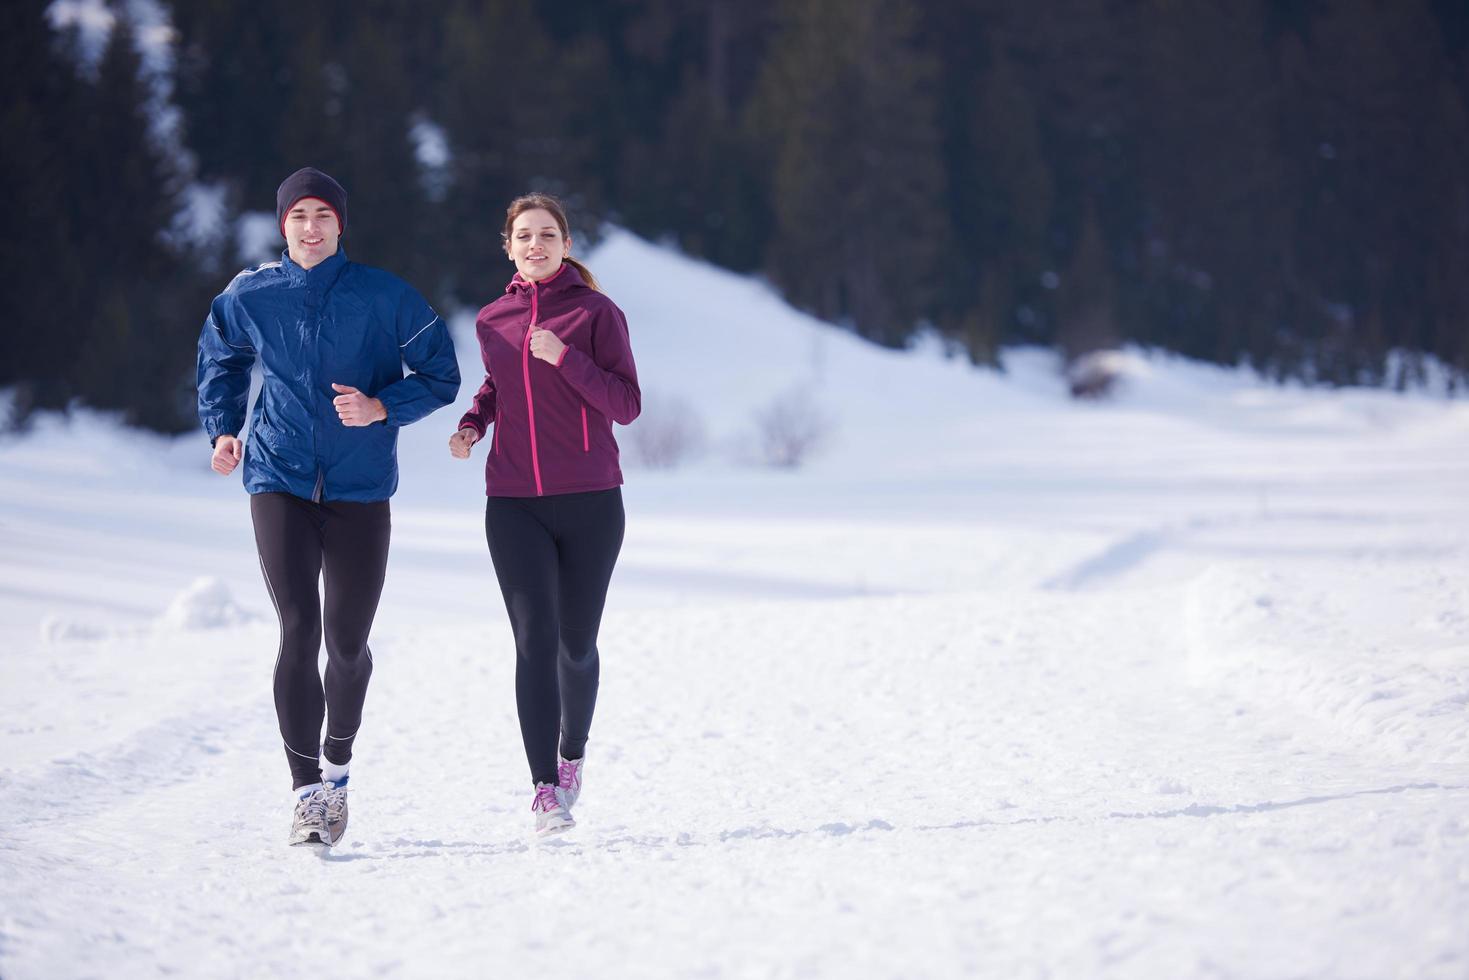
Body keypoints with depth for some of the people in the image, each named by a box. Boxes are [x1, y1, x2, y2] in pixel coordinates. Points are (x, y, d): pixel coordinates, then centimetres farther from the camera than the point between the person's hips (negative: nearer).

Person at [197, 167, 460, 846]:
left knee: (347, 642, 6)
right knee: (299, 631, -13)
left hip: (360, 487, 0)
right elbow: (220, 359, 22)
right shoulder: (250, 297, 2)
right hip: (280, 480, 0)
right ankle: (306, 794, -8)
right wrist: (222, 428, 8)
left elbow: (441, 375, 2)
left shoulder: (383, 297, -4)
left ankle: (337, 765, 33)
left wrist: (383, 407, -14)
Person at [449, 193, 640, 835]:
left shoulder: (596, 313, -3)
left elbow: (626, 406, -8)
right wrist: (474, 421, 7)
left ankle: (572, 752, 37)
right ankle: (545, 789, -15)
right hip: (514, 505, 2)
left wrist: (564, 356, -18)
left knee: (576, 644, 9)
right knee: (535, 638, -12)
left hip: (590, 502, -2)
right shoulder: (492, 321, 8)